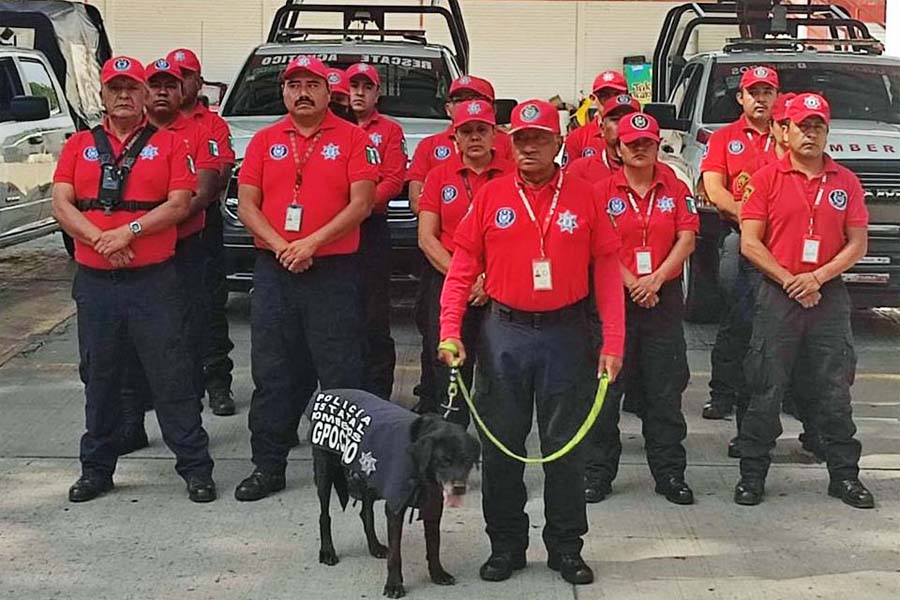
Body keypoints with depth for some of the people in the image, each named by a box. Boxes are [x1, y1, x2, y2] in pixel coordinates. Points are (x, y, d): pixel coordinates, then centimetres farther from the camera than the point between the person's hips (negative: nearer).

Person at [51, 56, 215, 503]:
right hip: (94, 280, 3)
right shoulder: (79, 145, 11)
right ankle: (96, 468, 22)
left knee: (170, 375, -2)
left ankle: (195, 467, 6)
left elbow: (180, 203, -6)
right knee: (99, 377, 11)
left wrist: (130, 231, -17)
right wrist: (100, 239, -14)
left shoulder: (169, 144, 5)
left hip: (153, 278, -3)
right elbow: (61, 205, 1)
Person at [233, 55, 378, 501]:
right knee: (272, 371, 8)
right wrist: (280, 246, -10)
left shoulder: (352, 138, 1)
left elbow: (361, 203, -7)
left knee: (341, 372, 2)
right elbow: (246, 205, 5)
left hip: (334, 269, -3)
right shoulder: (264, 141, 10)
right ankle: (268, 465, 17)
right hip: (273, 269, 3)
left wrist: (312, 243, -15)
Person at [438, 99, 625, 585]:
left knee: (565, 445, 7)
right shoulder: (490, 197, 2)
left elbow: (607, 271, 1)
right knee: (501, 444, 7)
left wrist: (613, 341, -4)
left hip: (566, 335, -1)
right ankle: (505, 545, 21)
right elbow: (462, 269, 3)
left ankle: (566, 546, 20)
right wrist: (450, 331, -7)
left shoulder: (583, 198, 1)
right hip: (504, 334, 1)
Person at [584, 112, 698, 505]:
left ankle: (670, 472, 14)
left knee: (665, 388, 6)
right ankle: (598, 471, 11)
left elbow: (687, 239, 0)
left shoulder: (675, 188, 7)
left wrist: (657, 278, -12)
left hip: (664, 297, 2)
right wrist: (631, 283, -13)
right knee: (606, 387, 2)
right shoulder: (602, 191, 1)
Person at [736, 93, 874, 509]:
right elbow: (750, 243, -4)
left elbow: (858, 244, 4)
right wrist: (789, 280, -12)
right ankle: (752, 474, 10)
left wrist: (818, 277, -10)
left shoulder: (845, 182, 7)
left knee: (836, 391, 8)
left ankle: (845, 475, 17)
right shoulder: (766, 179, 0)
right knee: (766, 391, 2)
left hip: (829, 296, 2)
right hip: (777, 297, -2)